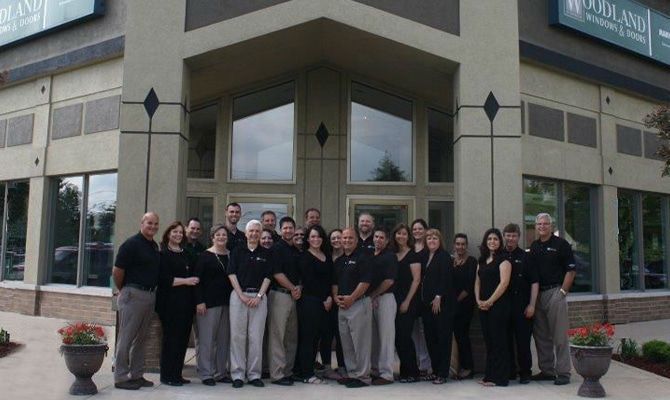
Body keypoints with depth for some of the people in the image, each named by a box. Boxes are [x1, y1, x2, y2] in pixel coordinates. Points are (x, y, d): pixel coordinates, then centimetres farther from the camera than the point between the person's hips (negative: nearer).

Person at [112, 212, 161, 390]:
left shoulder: (155, 246, 13)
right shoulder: (132, 243, -11)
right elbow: (117, 270, -11)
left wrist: (153, 290, 14)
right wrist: (123, 290, 0)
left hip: (150, 295, 8)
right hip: (133, 295, -8)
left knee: (141, 338, 14)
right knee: (126, 337, 0)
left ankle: (137, 375, 23)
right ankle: (121, 377, 8)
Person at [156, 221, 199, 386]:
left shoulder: (186, 254, 18)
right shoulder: (163, 254, -1)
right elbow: (163, 278, -11)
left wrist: (194, 280, 6)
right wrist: (185, 281, -13)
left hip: (186, 301, 6)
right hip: (170, 302, -6)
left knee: (183, 337, 6)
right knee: (171, 337, -4)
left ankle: (177, 374, 15)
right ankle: (167, 375, 6)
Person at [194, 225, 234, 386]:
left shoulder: (231, 255, 10)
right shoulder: (205, 256, -3)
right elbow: (198, 279, -6)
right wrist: (199, 301, -14)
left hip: (227, 302, 5)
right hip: (209, 302, -4)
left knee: (224, 338, 9)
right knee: (207, 338, 0)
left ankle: (221, 372, 20)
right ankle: (206, 373, 9)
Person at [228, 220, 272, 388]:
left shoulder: (266, 253, 9)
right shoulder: (237, 251, 8)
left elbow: (267, 277, 6)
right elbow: (232, 274, 1)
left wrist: (259, 296, -6)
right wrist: (242, 295, -7)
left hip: (259, 297, 0)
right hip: (238, 295, 0)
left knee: (256, 336, 1)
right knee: (237, 335, 0)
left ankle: (254, 374, 9)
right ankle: (237, 374, 7)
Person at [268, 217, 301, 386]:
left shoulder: (297, 251, 17)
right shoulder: (277, 248, -4)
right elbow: (276, 273, -11)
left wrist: (299, 288, 1)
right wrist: (292, 288, -7)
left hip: (294, 296, 7)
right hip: (279, 294, -7)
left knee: (292, 337, 10)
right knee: (277, 336, -6)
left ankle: (288, 371, 18)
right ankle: (277, 374, -2)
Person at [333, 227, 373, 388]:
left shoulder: (363, 257, -5)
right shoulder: (339, 260, 17)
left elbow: (365, 281, -13)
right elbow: (334, 282, 20)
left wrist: (351, 298, -16)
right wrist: (335, 296, 2)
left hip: (359, 303, -7)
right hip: (342, 305, 8)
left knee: (360, 341, -4)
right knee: (346, 342, 11)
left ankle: (362, 376, 3)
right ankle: (351, 373, 20)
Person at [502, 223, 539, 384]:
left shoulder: (525, 257, 3)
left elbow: (534, 282, 1)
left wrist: (531, 305, -7)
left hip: (522, 306, -2)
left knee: (523, 341, 1)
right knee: (506, 340, 7)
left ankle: (525, 372, 12)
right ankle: (509, 371, 18)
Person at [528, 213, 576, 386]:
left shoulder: (561, 244, -2)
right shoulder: (534, 246, 14)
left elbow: (571, 270, -5)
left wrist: (563, 292, -11)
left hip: (555, 292, -6)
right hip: (537, 294, 6)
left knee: (559, 336, -4)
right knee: (541, 336, 10)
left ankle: (563, 373, 3)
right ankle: (546, 370, 20)